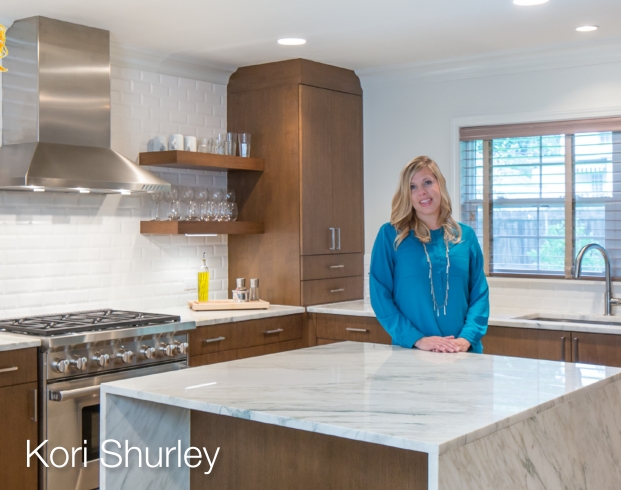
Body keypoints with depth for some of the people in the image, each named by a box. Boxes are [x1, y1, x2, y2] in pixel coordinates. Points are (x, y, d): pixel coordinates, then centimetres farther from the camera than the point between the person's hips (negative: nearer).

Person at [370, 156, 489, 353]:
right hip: (410, 352, -2)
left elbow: (479, 294, 5)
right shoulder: (390, 235, -2)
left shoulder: (466, 235, 6)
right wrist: (416, 339, -15)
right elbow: (380, 296, -6)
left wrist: (468, 337, -11)